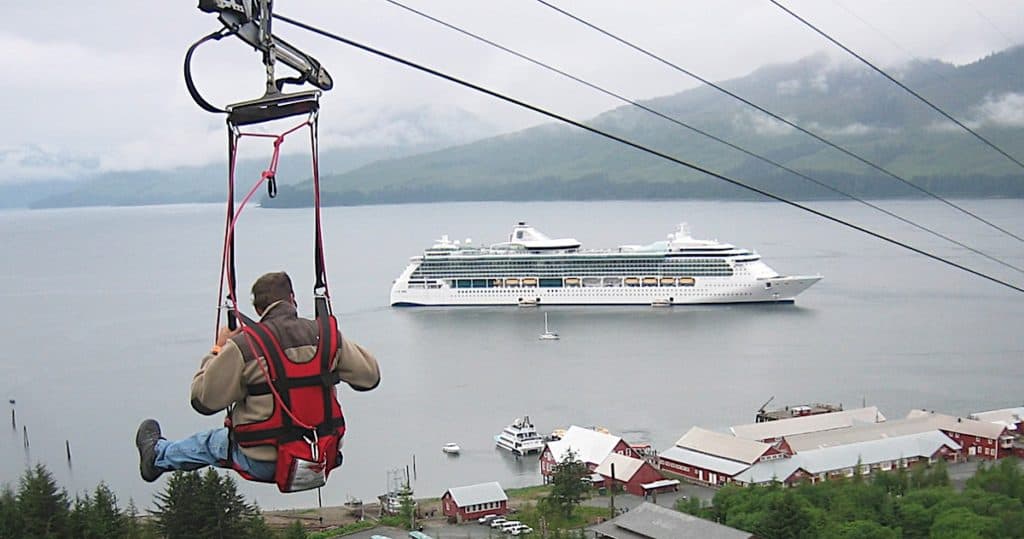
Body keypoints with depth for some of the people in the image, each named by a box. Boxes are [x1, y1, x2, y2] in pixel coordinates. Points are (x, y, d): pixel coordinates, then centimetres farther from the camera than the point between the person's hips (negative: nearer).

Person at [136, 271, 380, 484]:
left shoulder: (243, 346, -15)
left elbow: (204, 400, -8)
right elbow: (370, 375, 2)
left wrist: (217, 351, 6)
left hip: (264, 465, -2)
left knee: (212, 443, 28)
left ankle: (158, 455, 55)